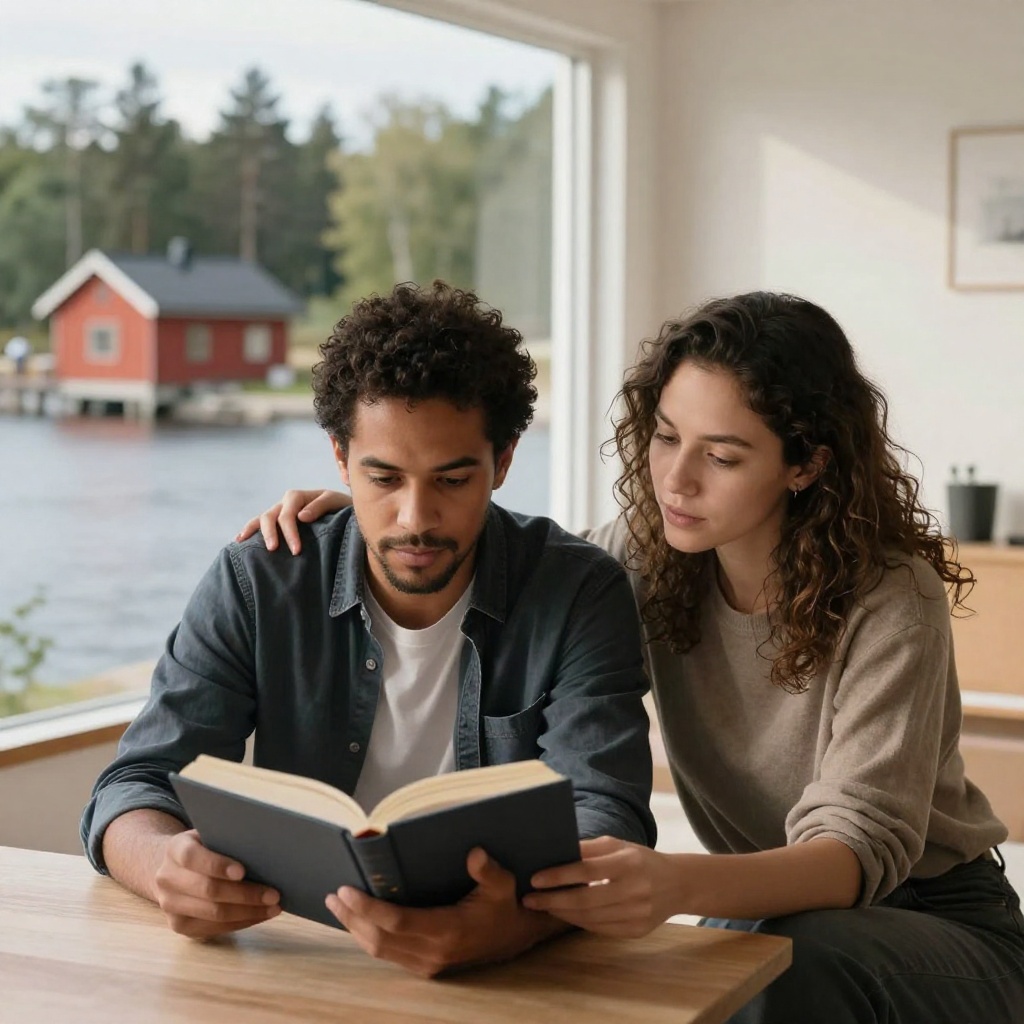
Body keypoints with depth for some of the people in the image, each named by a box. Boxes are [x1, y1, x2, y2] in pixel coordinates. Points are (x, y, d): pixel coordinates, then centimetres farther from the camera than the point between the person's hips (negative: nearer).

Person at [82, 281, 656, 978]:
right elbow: (137, 787, -3)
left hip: (508, 977, 0)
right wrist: (168, 864, -29)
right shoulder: (255, 585, -1)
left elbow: (606, 819, -16)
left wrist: (511, 924, -39)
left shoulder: (581, 596, -6)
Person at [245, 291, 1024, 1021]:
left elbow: (863, 842, -32)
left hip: (937, 920, -3)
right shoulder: (652, 556, -8)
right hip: (766, 910, 4)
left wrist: (676, 885, -52)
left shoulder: (889, 603, -23)